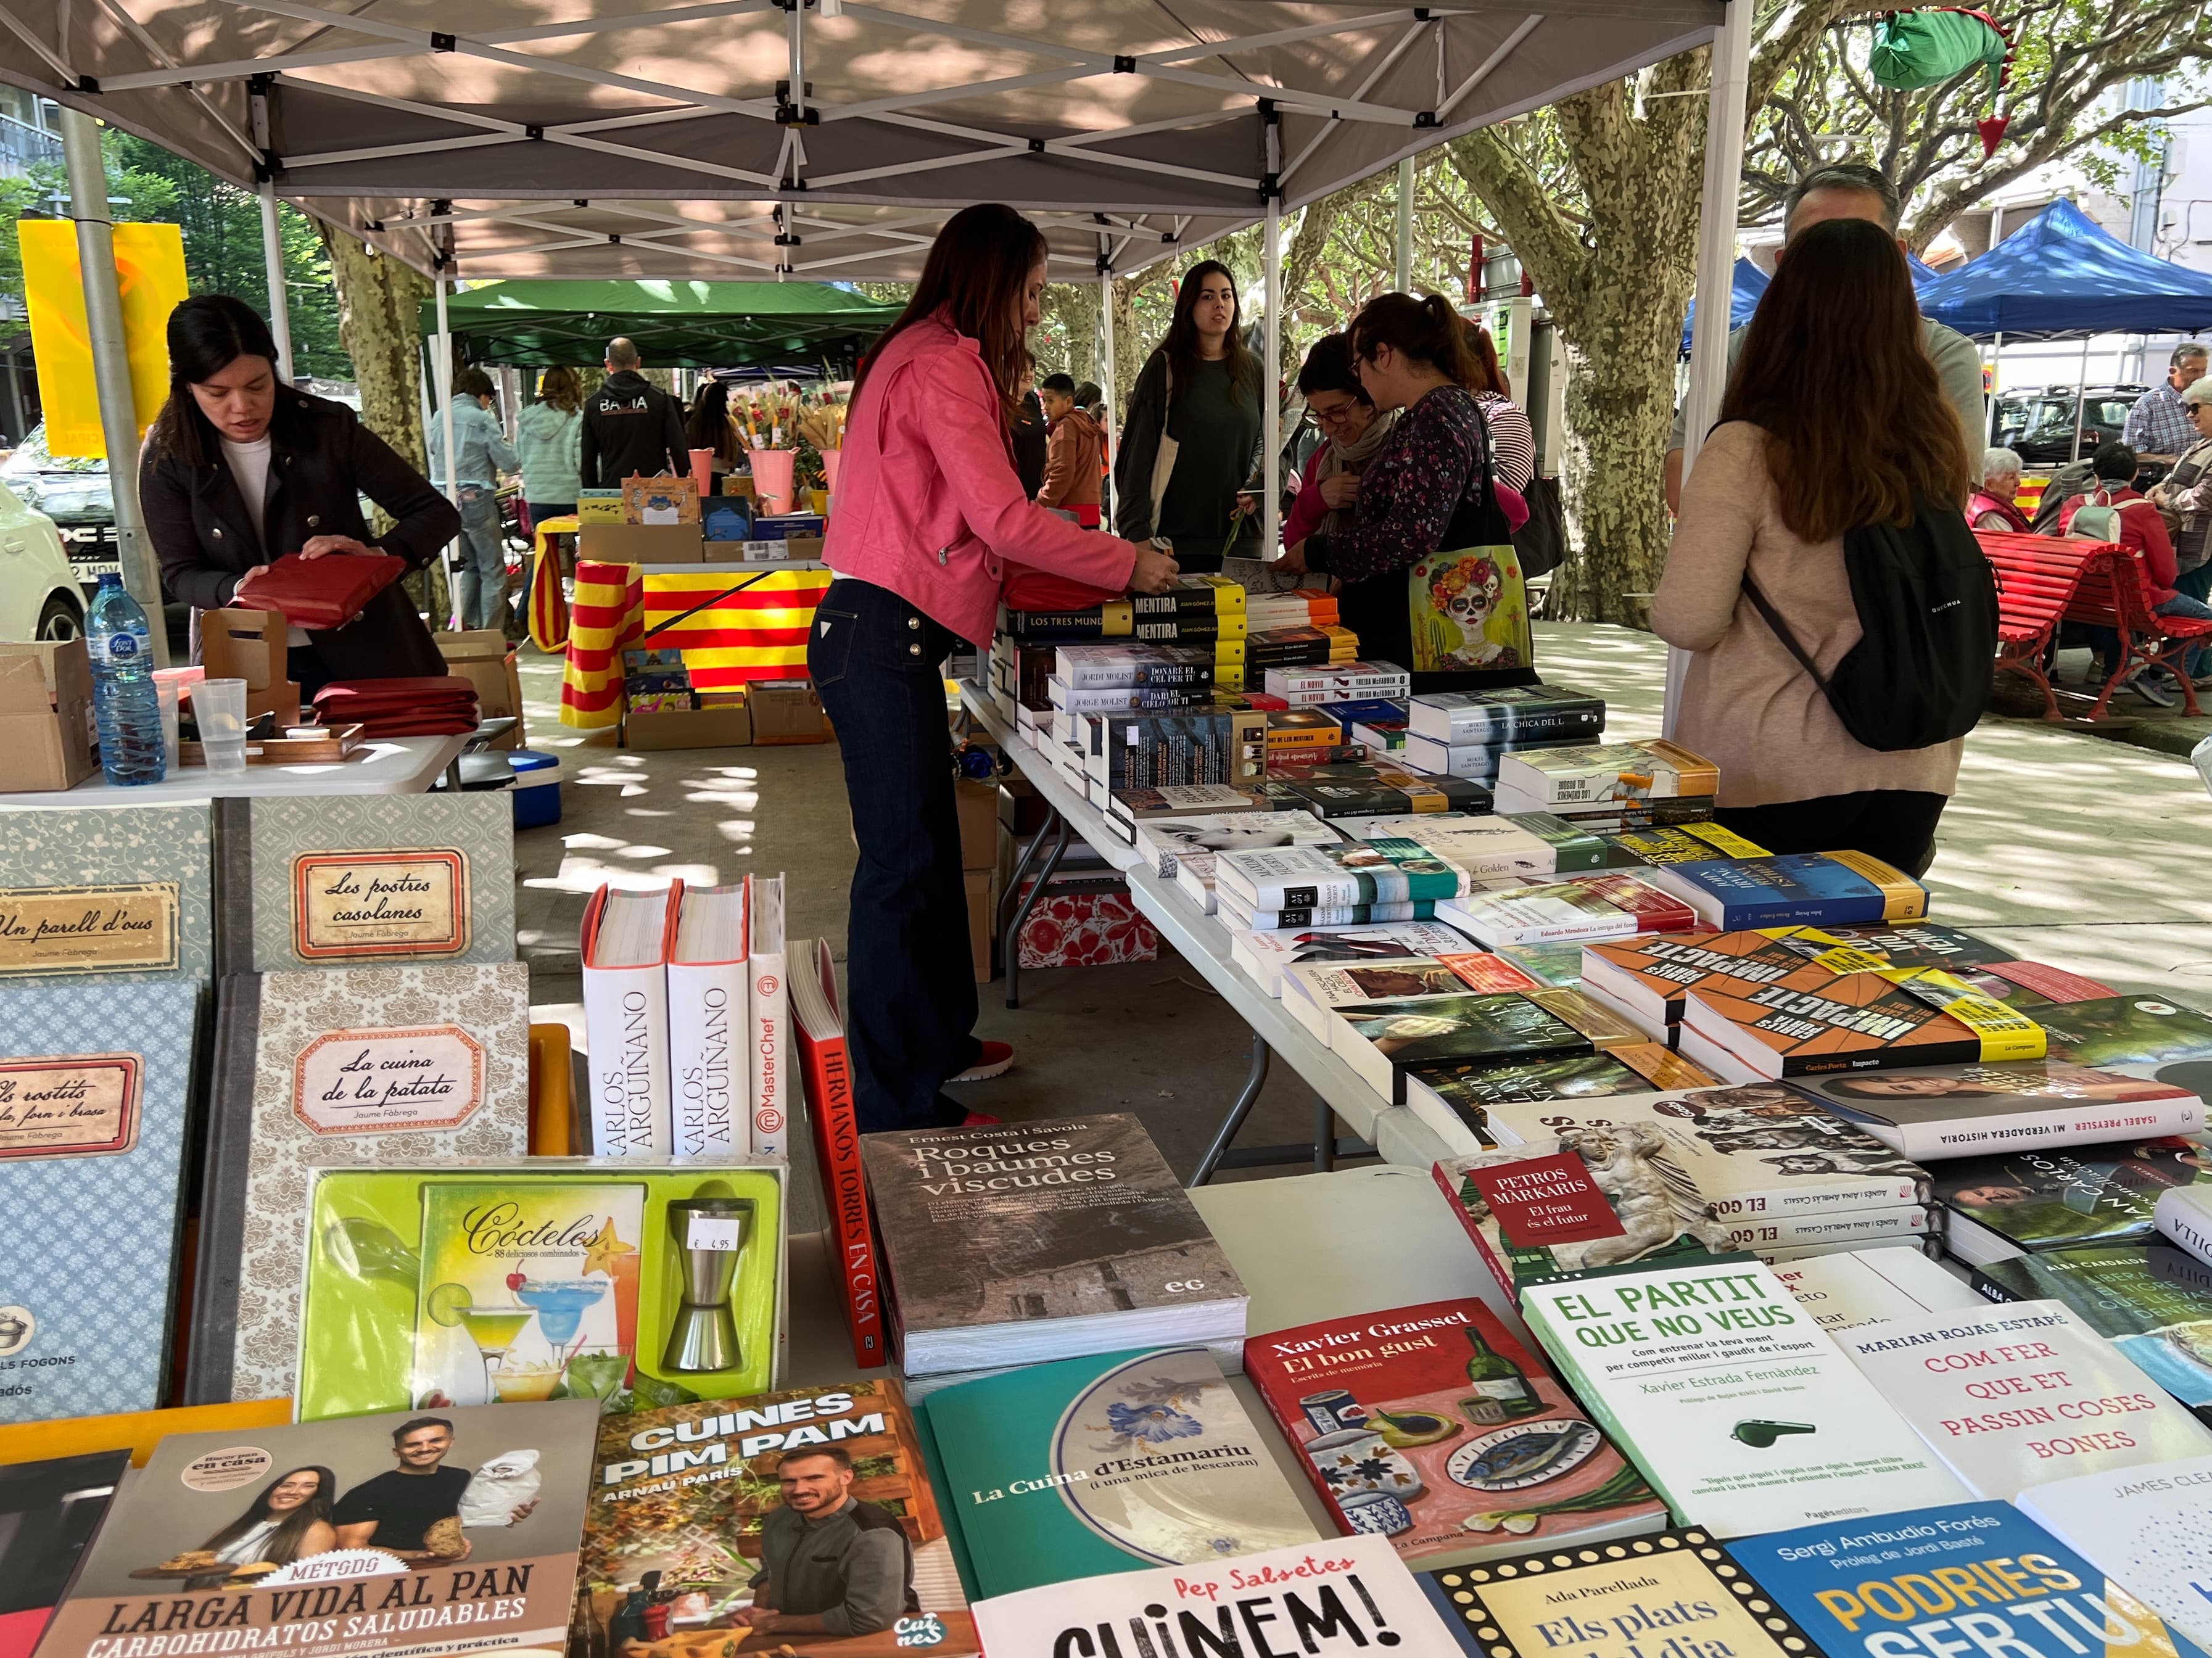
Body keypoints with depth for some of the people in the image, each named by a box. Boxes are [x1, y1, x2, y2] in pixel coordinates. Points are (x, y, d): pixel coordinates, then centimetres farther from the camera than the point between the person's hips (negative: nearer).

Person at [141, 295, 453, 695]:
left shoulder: (329, 428, -10)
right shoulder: (166, 459, -6)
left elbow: (437, 514, -7)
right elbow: (179, 575, -2)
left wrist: (377, 555, -26)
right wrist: (240, 590, -24)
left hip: (363, 656, 0)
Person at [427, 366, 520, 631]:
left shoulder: (438, 418, 9)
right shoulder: (482, 420, -8)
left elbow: (435, 455, 16)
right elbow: (508, 463, -10)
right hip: (476, 499, -6)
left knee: (469, 566, 19)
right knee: (493, 570, 2)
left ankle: (463, 627, 13)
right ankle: (491, 633, 1)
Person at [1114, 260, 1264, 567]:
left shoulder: (1252, 369, 11)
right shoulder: (1164, 367, 1)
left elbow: (1265, 439, 18)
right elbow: (1138, 452, -3)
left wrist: (1255, 487, -3)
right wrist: (1138, 531, -12)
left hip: (1239, 532, 3)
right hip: (1178, 534, -3)